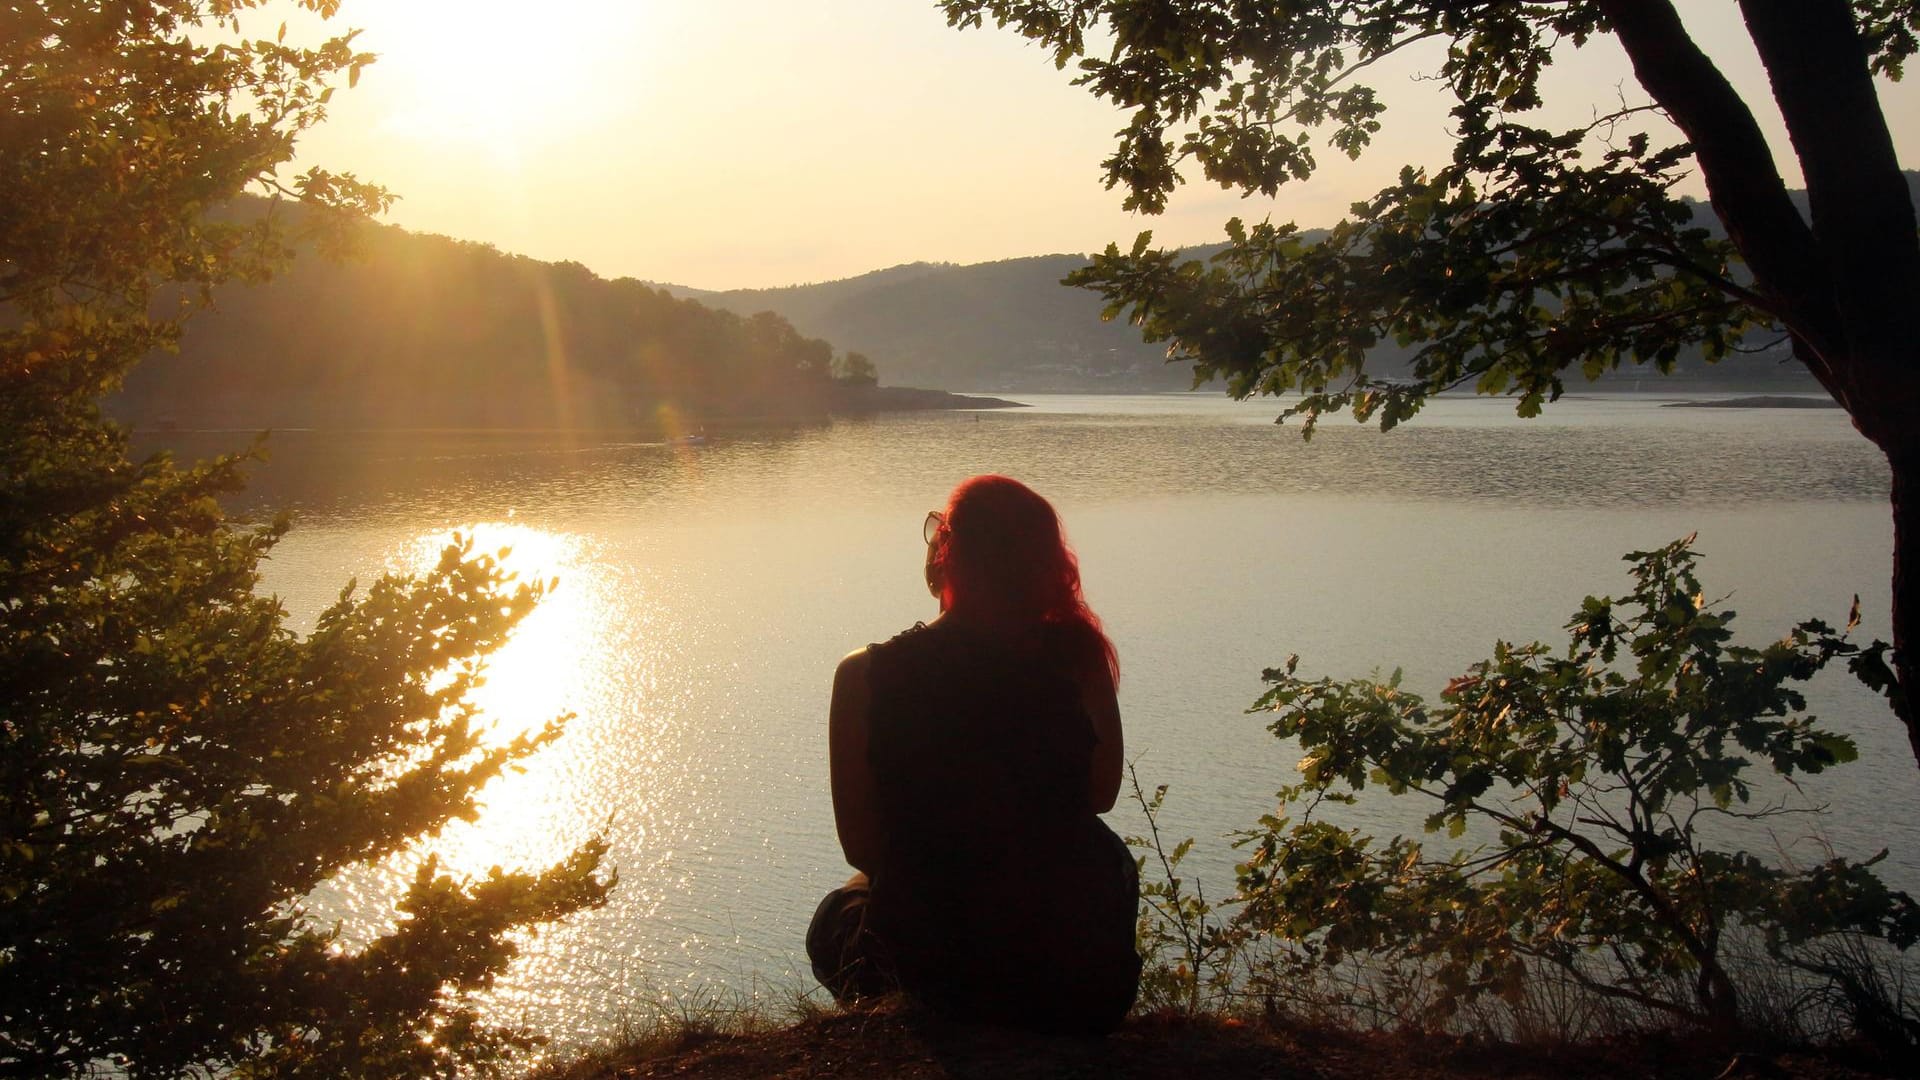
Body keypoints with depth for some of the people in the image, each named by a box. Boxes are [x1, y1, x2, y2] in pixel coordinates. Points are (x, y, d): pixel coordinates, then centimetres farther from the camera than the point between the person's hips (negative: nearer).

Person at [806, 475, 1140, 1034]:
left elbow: (861, 845, -4)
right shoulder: (1076, 656, -10)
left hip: (931, 967, -1)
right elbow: (1102, 793, 6)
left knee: (838, 913, 34)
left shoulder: (864, 677, -12)